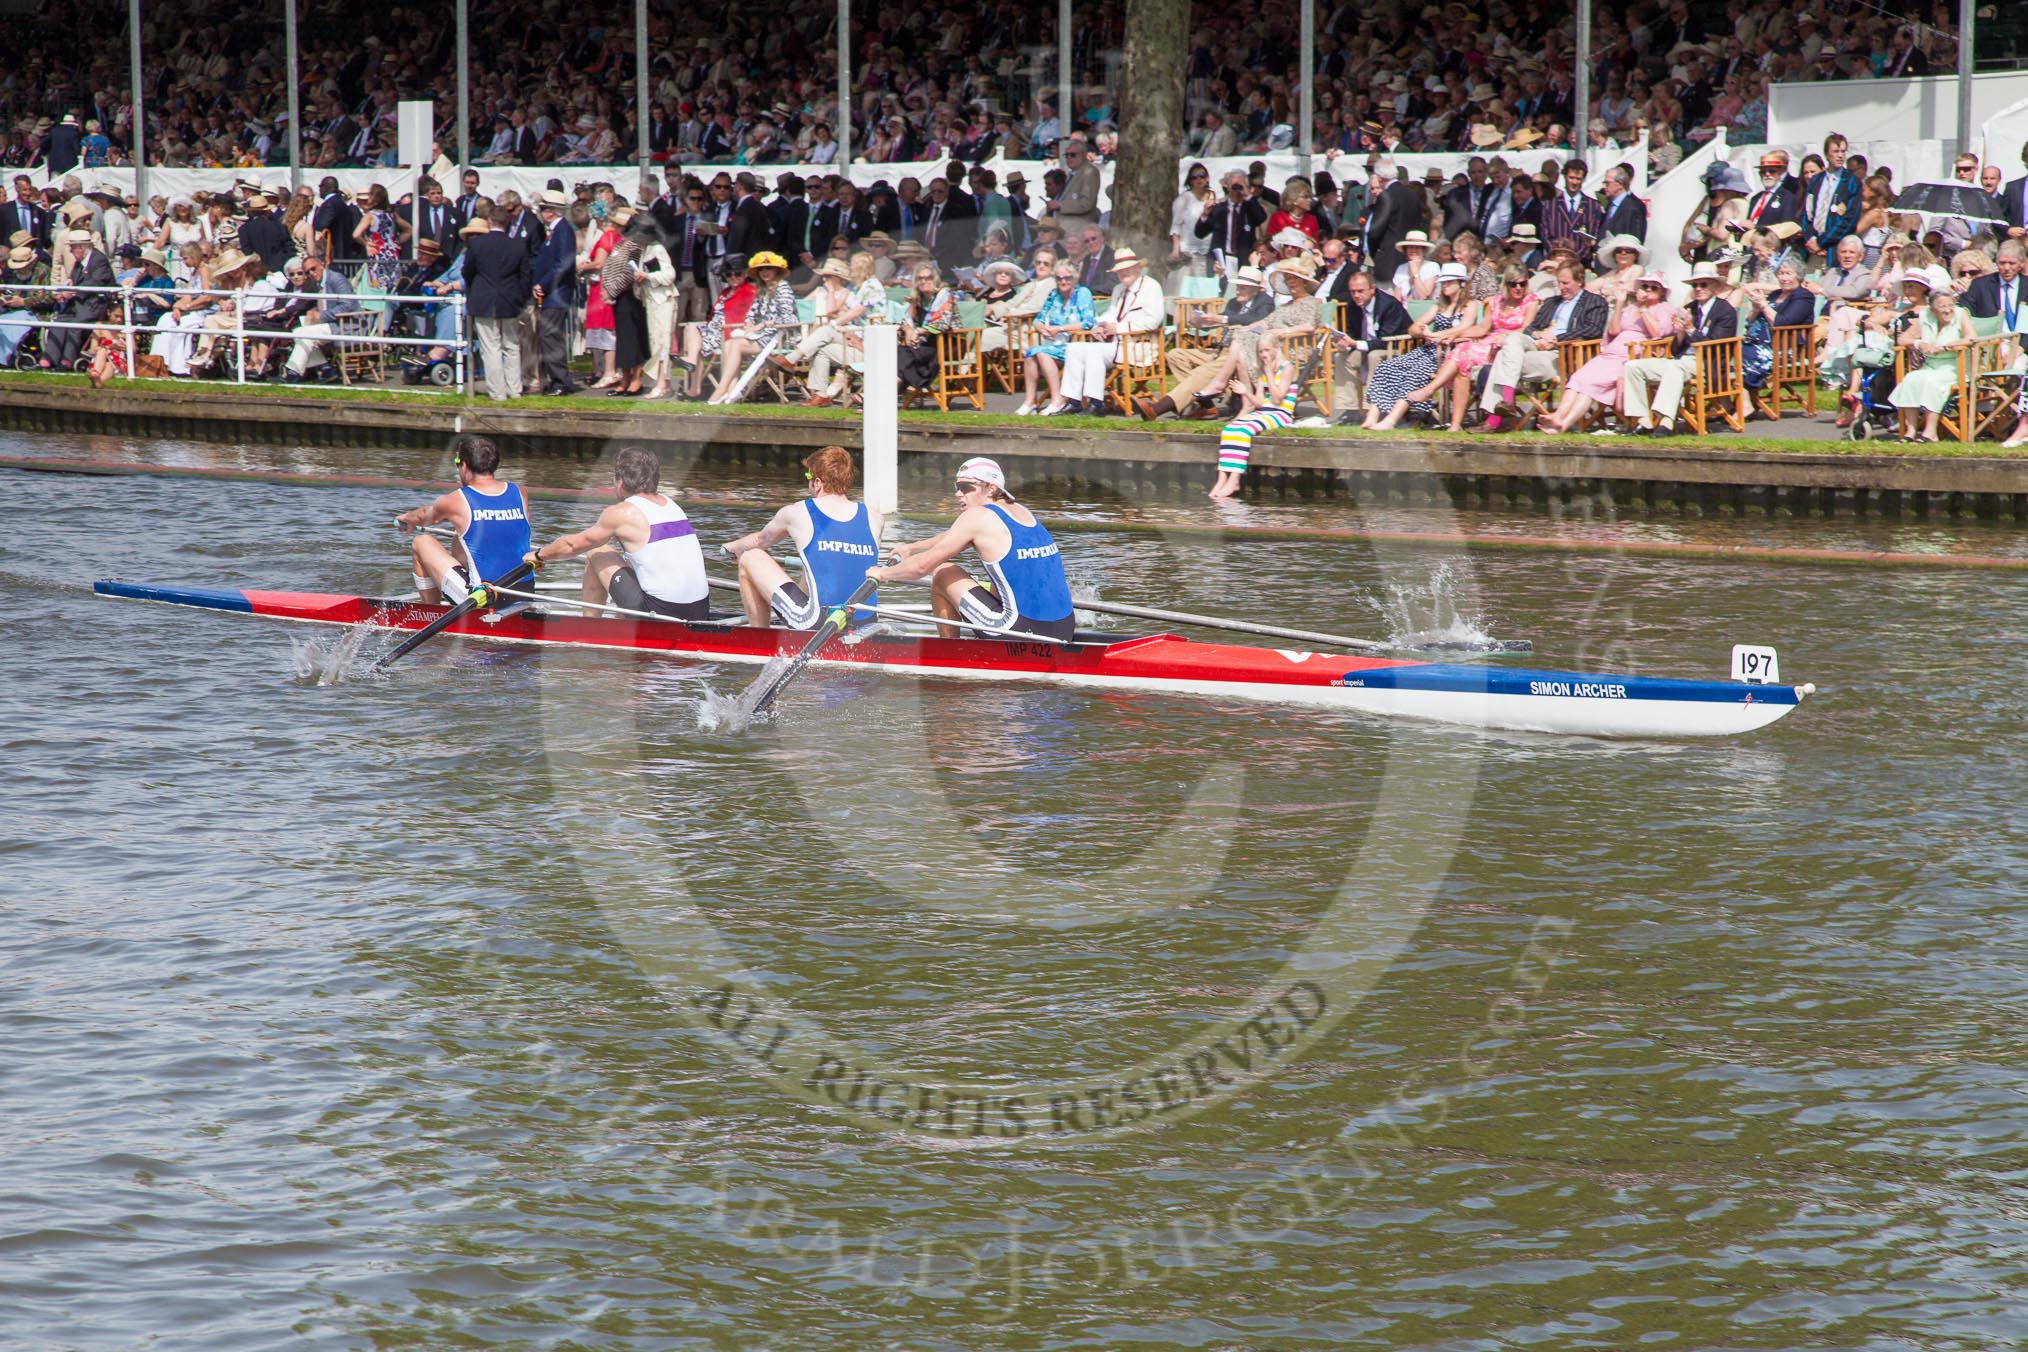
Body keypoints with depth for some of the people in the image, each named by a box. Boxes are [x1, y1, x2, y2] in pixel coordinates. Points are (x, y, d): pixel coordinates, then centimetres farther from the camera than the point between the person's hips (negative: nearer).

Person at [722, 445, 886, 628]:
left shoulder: (797, 513, 1)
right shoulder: (874, 519, 8)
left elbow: (760, 540, 23)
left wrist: (732, 547, 47)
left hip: (818, 624, -5)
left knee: (750, 559, 14)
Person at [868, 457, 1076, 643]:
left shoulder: (977, 516, -6)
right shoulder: (1022, 512, 16)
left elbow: (922, 565, -4)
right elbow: (954, 537, 32)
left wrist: (882, 573, 13)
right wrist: (911, 548, 42)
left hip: (1025, 631, -8)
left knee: (943, 574, 7)